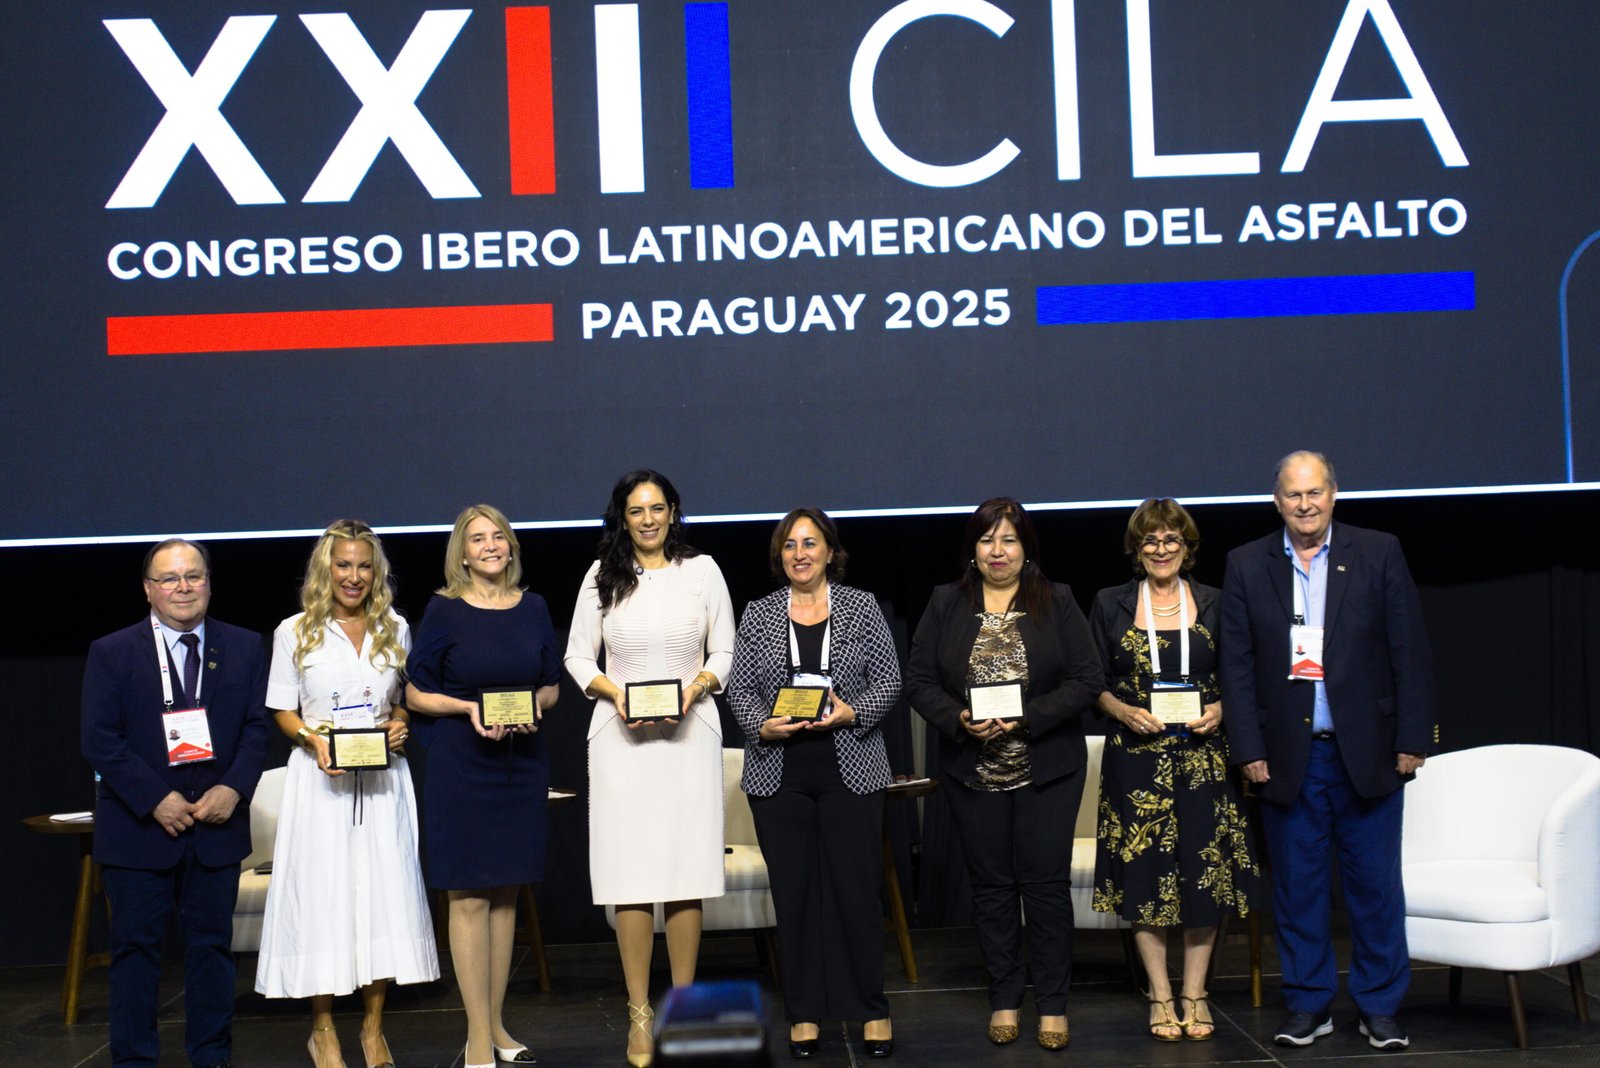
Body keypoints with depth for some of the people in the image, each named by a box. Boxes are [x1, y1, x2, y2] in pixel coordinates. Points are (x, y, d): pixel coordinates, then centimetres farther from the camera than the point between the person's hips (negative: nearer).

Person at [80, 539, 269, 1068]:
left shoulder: (243, 647, 6)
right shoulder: (112, 653, -1)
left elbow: (257, 727, 5)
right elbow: (100, 741, -6)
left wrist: (234, 788, -11)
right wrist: (156, 800, -15)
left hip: (217, 821, 2)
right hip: (139, 827, -2)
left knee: (212, 944, 9)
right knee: (135, 947, 4)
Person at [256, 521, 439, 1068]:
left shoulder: (394, 630, 10)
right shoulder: (295, 633, 2)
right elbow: (283, 710, 3)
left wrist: (400, 725, -4)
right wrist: (312, 738, -15)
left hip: (382, 777, 2)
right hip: (320, 776, -2)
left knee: (383, 889, 1)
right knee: (321, 889, -2)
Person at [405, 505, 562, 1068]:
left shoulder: (533, 608, 7)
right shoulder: (444, 611, -3)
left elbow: (551, 685, 15)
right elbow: (416, 693, -1)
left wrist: (533, 706, -6)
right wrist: (468, 707, -16)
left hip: (523, 762, 4)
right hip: (461, 763, -4)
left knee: (505, 894, 9)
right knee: (469, 897, -3)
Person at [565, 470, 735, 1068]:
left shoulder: (702, 571, 6)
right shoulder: (602, 576, 6)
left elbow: (724, 651, 8)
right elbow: (577, 657, 8)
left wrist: (696, 687, -10)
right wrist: (614, 692, -9)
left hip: (691, 730, 0)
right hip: (622, 735, 0)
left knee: (687, 870, 0)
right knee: (631, 874, -3)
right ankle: (640, 1014, 4)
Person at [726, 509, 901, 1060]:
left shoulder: (862, 608, 4)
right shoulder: (758, 615, 8)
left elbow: (888, 680, 3)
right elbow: (739, 688, 7)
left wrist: (852, 712, -13)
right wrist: (762, 725, -10)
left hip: (850, 770, -1)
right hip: (779, 774, 1)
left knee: (858, 889, 0)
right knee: (794, 892, 5)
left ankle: (872, 1009, 12)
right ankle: (803, 1013, 15)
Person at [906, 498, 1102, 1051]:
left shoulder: (1057, 602, 2)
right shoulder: (945, 604, 6)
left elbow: (1086, 681, -4)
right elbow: (919, 680, 3)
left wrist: (1027, 717, -16)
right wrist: (959, 719, -15)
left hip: (1046, 771, -1)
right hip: (973, 772, 2)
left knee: (1046, 882, 1)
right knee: (991, 885, 8)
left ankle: (1052, 1003, 12)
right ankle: (1004, 998, 20)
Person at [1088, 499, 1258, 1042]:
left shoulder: (1213, 603, 6)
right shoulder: (1110, 605, 5)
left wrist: (1220, 710, -9)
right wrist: (1123, 711, -11)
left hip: (1202, 753, 1)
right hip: (1136, 756, 0)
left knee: (1205, 870, 1)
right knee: (1145, 871, 1)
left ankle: (1194, 995, 14)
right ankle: (1160, 997, 13)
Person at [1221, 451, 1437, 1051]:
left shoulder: (1378, 554, 2)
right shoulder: (1247, 566, 5)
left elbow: (1409, 652, 1)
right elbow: (1237, 664, 4)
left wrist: (1413, 738, -4)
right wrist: (1249, 749, -2)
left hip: (1366, 752, -1)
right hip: (1288, 756, 1)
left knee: (1375, 883, 4)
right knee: (1297, 886, 7)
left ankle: (1379, 1007, 16)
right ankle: (1309, 1005, 18)